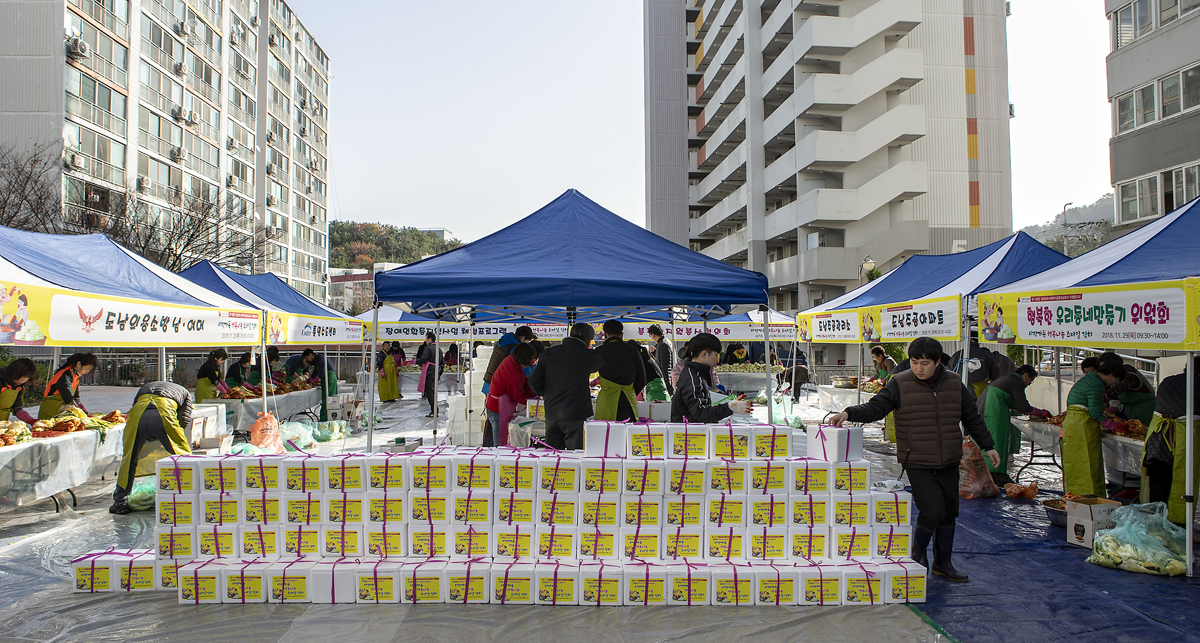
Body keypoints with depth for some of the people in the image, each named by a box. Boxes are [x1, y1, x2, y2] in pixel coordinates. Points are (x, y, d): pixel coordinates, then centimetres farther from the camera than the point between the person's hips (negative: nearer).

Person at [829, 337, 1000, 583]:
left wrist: (988, 446, 17)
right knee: (932, 512, -12)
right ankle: (918, 553, 17)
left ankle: (943, 563, 30)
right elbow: (875, 408, -13)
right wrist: (849, 413, -30)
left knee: (949, 513, 12)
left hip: (949, 464, 5)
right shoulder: (900, 385, -8)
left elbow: (972, 419, 15)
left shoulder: (954, 384, 4)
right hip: (917, 464, -5)